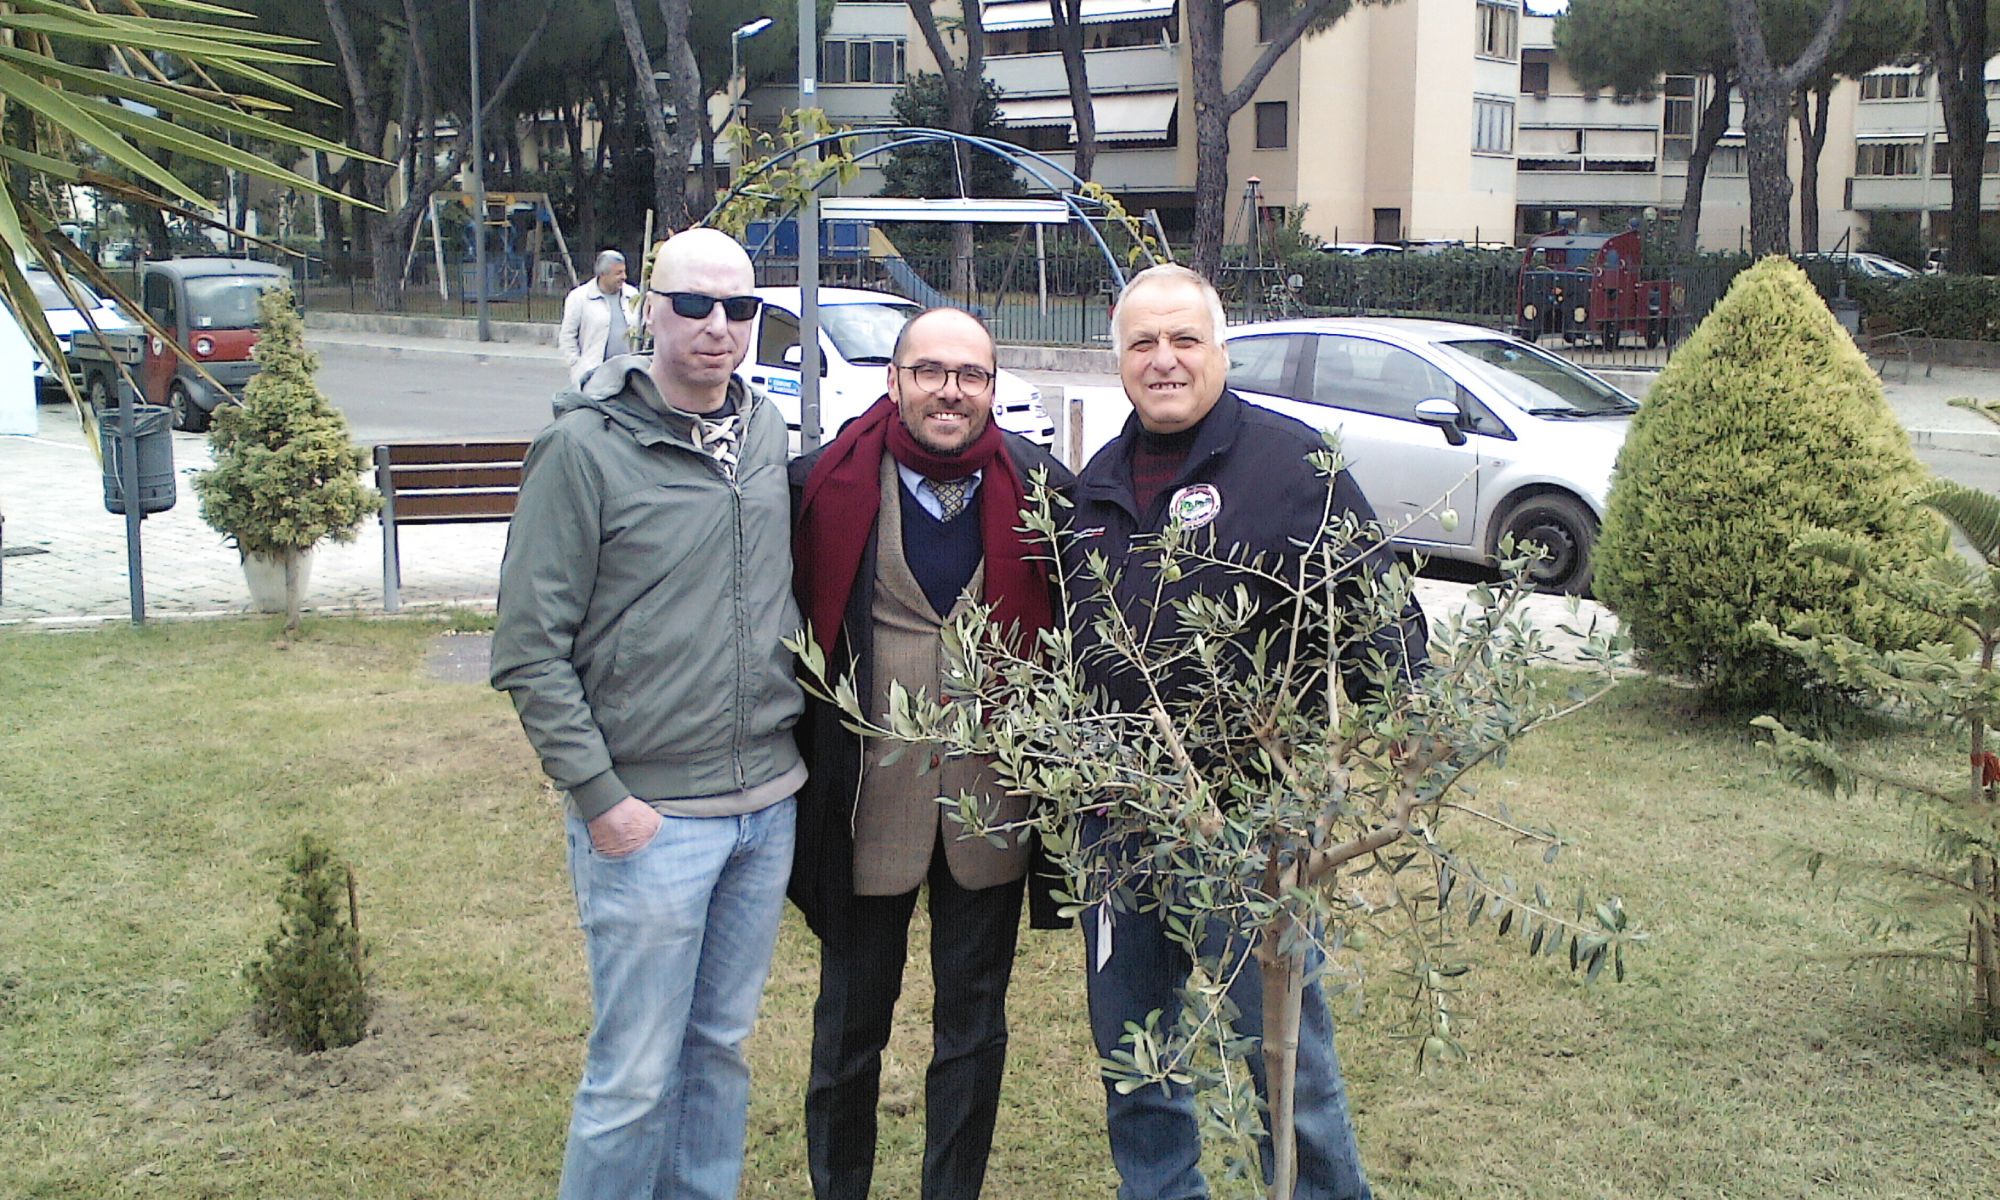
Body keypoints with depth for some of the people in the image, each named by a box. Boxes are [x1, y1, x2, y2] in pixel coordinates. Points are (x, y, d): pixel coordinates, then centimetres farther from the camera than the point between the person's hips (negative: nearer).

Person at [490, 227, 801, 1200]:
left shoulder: (768, 433, 7)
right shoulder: (587, 446, -10)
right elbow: (529, 646, -11)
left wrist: (791, 746, 12)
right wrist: (599, 796, -14)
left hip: (768, 808, 6)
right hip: (649, 817, -5)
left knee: (722, 1046, 17)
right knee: (635, 1076, 2)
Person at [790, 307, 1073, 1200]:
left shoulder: (1038, 488, -3)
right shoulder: (826, 484, -7)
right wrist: (798, 763, -1)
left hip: (992, 795, 1)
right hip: (868, 797, -1)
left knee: (974, 1021, 14)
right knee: (851, 1017, 15)